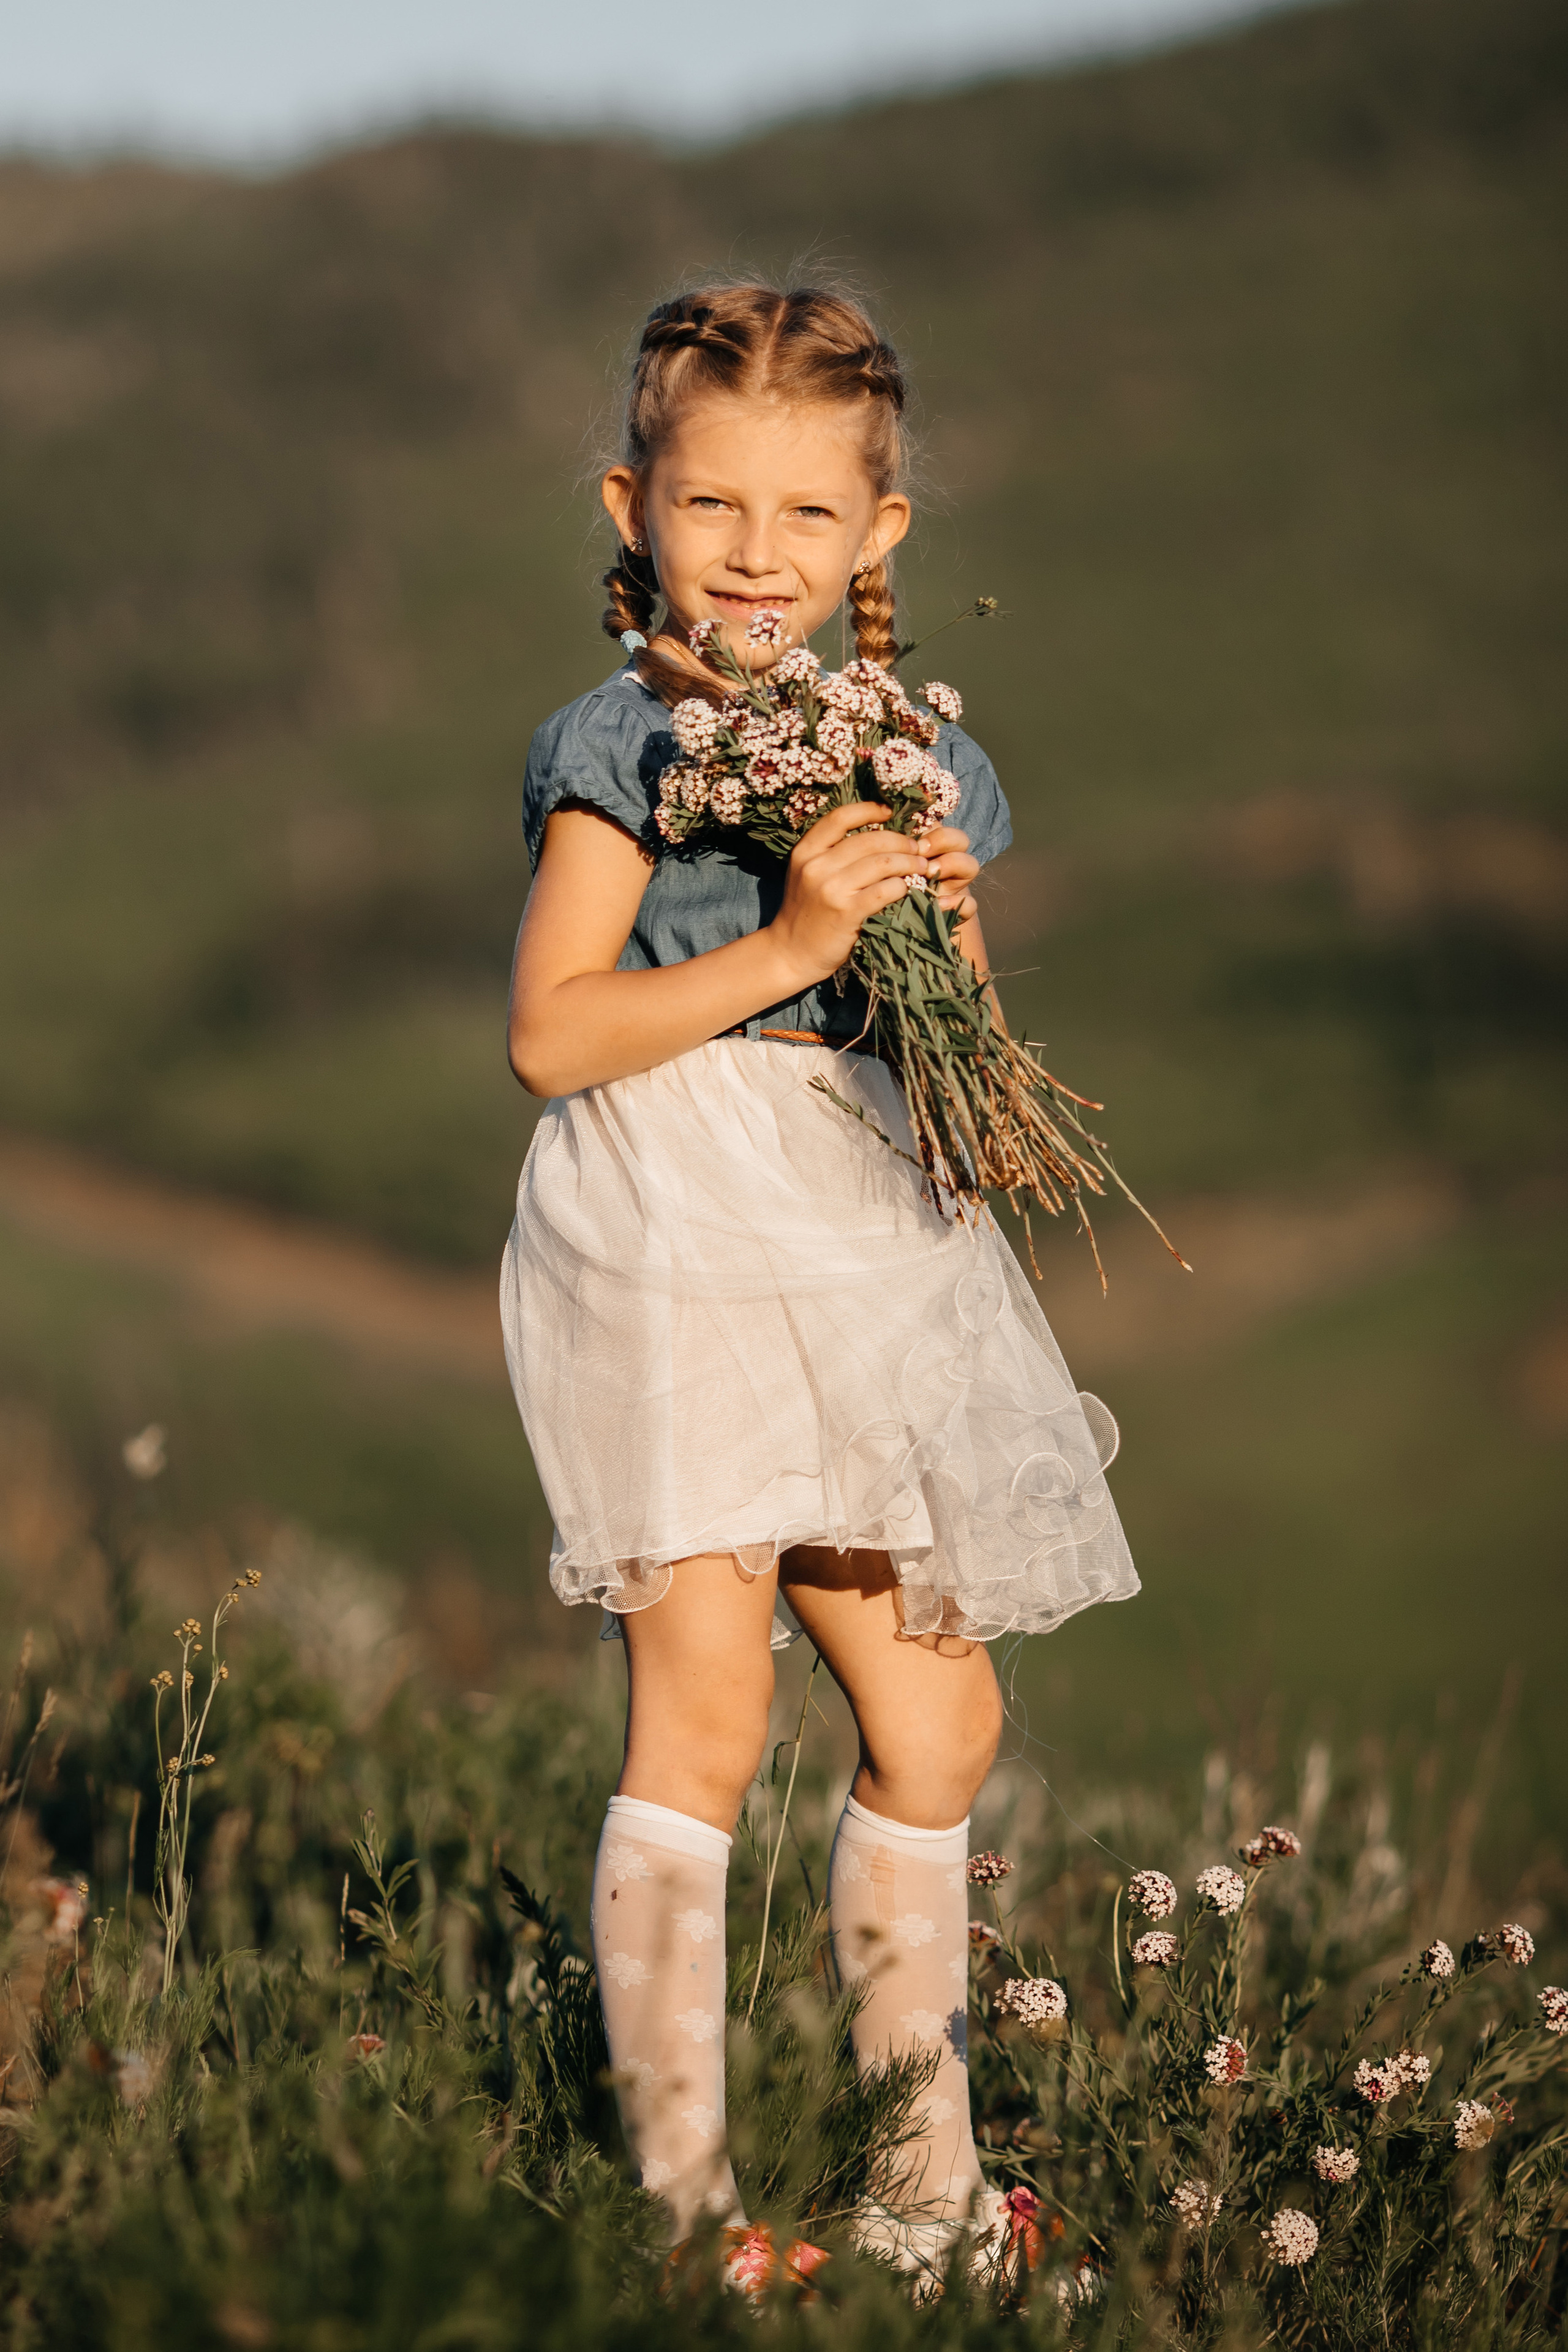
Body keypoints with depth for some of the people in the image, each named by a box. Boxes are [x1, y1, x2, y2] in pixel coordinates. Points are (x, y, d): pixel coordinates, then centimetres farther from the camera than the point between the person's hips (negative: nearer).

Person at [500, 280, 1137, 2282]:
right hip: (670, 1236, -6)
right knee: (705, 1703, -12)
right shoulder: (622, 748, -5)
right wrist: (788, 947, -20)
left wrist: (944, 948, -3)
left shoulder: (919, 766, 13)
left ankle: (919, 2161, 21)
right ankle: (675, 2180, -4)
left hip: (868, 1250, 6)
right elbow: (549, 1033, -14)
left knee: (938, 1721, 8)